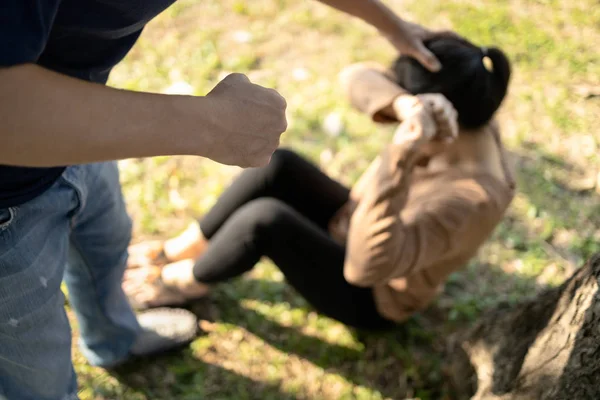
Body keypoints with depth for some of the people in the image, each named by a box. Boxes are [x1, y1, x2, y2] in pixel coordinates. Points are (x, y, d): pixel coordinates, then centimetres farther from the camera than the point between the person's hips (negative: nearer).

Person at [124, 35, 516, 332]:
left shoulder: (471, 202, -36)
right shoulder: (467, 116, -15)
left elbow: (366, 264, -46)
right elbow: (357, 78, -23)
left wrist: (399, 159, -55)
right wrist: (404, 105, -45)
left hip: (367, 296, -7)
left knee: (267, 218, -28)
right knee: (279, 166, -16)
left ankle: (187, 279, 4)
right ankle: (180, 250, 5)